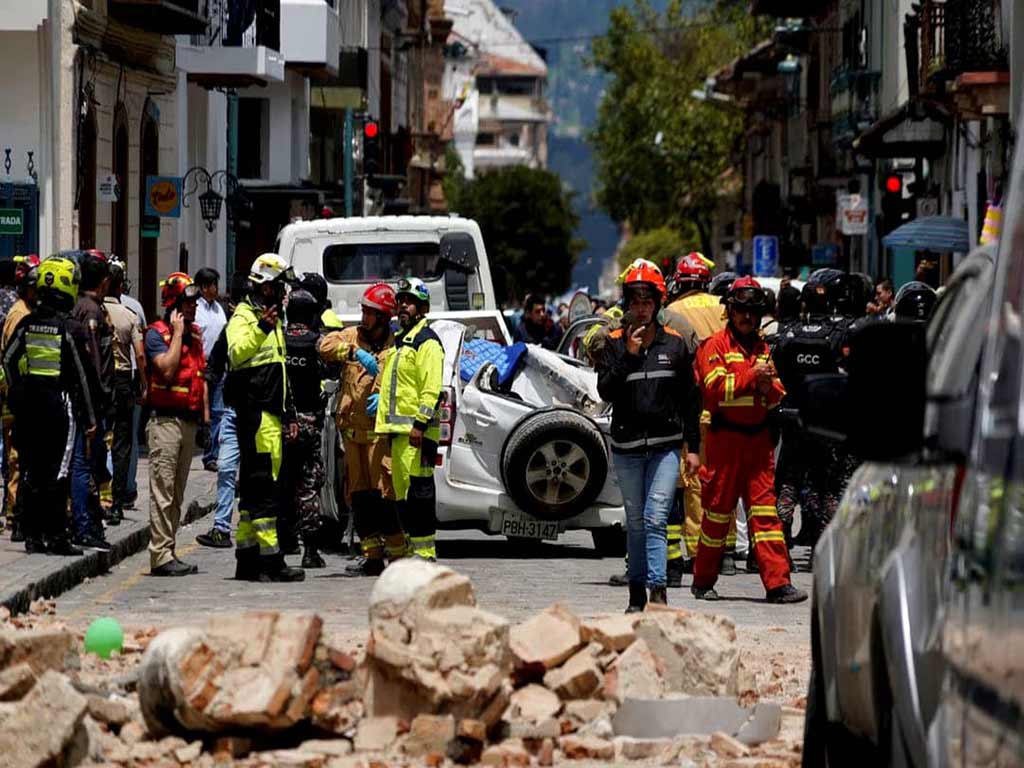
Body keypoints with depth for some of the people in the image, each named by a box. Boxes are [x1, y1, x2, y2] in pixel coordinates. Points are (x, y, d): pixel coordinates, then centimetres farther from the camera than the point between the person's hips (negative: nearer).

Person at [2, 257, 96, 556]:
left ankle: (32, 534, 12)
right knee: (57, 472, -2)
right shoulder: (71, 328, -10)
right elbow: (82, 374, -7)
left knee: (31, 471, 9)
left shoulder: (26, 323, 3)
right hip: (60, 404, -4)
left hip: (27, 405, 4)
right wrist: (89, 416, -1)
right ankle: (56, 536, -2)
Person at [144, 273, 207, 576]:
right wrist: (177, 333, -16)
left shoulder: (195, 334, 16)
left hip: (189, 421, 8)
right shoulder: (157, 333, -8)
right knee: (163, 490, -9)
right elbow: (167, 369, -22)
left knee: (177, 492, 10)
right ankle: (161, 555, -11)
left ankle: (169, 552, 14)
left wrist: (205, 415, 15)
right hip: (165, 420, -8)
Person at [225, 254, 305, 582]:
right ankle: (270, 560, -15)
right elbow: (237, 354, -27)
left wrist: (288, 413, 27)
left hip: (270, 415, 10)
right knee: (264, 486, -12)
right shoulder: (244, 316, -7)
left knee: (255, 488, 11)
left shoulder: (273, 319, 24)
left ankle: (246, 559, 14)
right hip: (255, 413, -10)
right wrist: (261, 329, -40)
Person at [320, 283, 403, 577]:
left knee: (384, 491, -12)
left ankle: (398, 554, -8)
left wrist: (386, 397, -16)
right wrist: (356, 353, -20)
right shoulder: (352, 336, 11)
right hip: (352, 428, 5)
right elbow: (327, 345, -7)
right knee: (359, 494, 7)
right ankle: (372, 554, 13)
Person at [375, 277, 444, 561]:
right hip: (398, 429, 10)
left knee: (418, 493, -13)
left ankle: (425, 553, -14)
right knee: (402, 494, 11)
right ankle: (413, 550, 16)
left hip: (416, 432, -10)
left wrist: (420, 424, -23)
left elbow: (431, 389, -17)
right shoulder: (399, 341, 23)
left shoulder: (427, 342, -8)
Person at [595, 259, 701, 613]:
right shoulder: (614, 343, 3)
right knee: (635, 521, 8)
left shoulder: (674, 344, 5)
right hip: (626, 445, 1)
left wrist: (693, 447, 5)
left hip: (665, 445, -1)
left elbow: (690, 399, 8)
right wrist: (629, 355, -15)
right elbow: (605, 391, -7)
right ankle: (637, 593, 15)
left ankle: (658, 588, -21)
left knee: (655, 518, -13)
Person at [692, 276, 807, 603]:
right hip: (725, 437, -4)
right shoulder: (715, 346, -1)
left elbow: (778, 395, 15)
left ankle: (777, 582, -7)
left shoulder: (764, 349, 16)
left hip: (758, 438, 4)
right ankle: (703, 581, 15)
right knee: (718, 509, 2)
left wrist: (769, 388, -7)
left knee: (765, 509, -1)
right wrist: (750, 377, -21)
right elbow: (714, 389, -15)